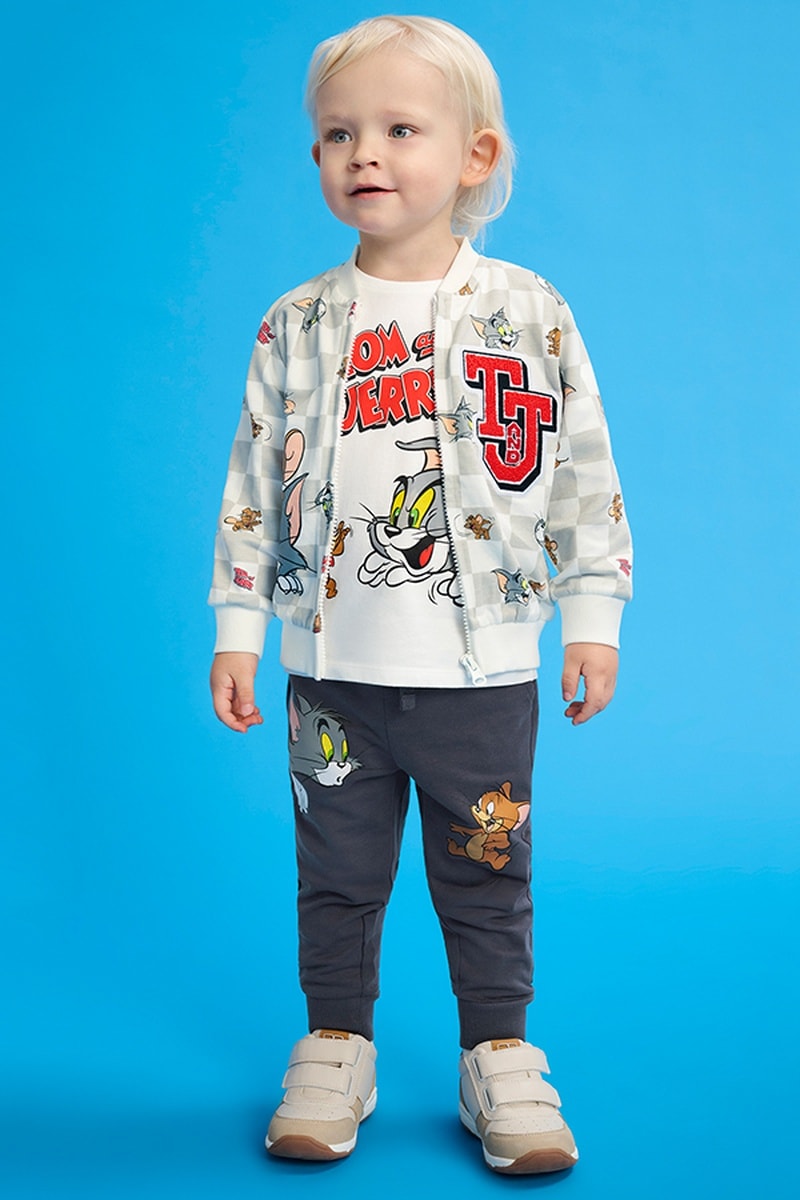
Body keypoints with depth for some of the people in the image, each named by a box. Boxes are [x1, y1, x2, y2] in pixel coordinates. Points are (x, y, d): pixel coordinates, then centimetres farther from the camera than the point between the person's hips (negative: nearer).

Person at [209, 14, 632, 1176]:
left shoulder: (528, 312, -1)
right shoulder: (297, 325, 3)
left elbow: (584, 474, 2)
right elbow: (254, 482, 6)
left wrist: (593, 615, 0)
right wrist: (238, 626, 4)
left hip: (483, 667, -1)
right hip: (334, 667, 2)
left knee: (487, 875, 10)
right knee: (338, 872, 13)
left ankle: (500, 1058, 27)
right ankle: (335, 1049, 30)